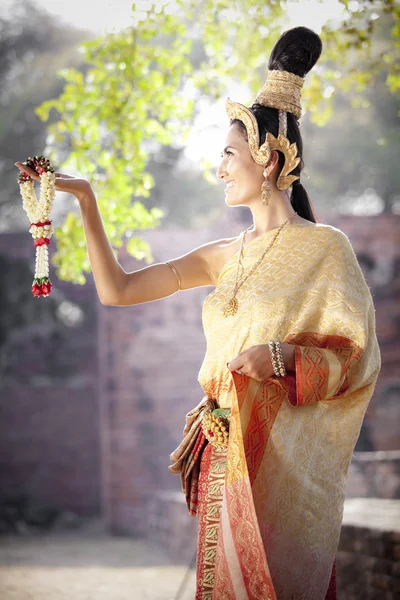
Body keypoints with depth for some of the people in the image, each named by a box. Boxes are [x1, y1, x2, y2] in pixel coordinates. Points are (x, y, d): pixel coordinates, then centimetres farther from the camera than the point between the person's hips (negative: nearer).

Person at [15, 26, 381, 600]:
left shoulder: (324, 247, -5)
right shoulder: (225, 256, 12)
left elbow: (358, 356, -7)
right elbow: (116, 289, 11)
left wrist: (283, 357, -23)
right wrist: (86, 200, 8)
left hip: (283, 460, -5)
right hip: (226, 455, 6)